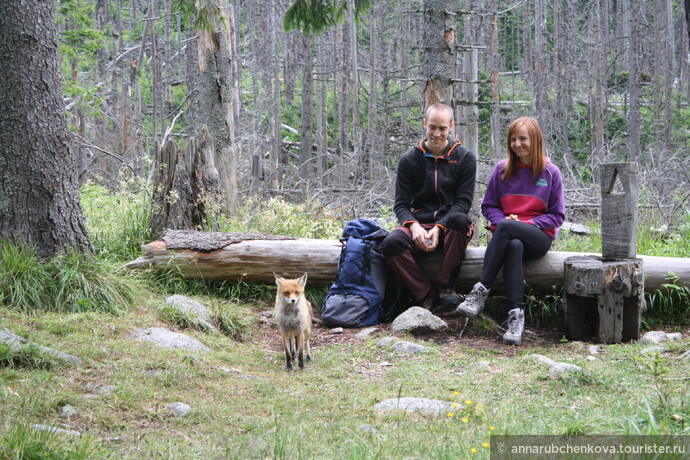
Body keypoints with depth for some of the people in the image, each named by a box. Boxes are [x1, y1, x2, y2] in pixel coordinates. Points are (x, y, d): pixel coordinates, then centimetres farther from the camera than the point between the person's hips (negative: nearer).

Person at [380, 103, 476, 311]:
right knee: (391, 244, -32)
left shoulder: (465, 158, 4)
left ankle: (446, 286, -21)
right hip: (420, 223, 1)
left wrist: (439, 227, -20)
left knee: (460, 219, -39)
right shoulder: (410, 159, 7)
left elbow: (463, 202, -3)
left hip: (449, 226, -1)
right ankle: (424, 294, -13)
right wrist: (413, 225, -19)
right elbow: (401, 204, 4)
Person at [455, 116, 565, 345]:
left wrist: (528, 223, -11)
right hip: (507, 234, 2)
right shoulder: (502, 169, 10)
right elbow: (488, 206, 14)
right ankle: (516, 315, -46)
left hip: (539, 236, -2)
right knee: (514, 247, -38)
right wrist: (502, 220, -9)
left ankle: (481, 292, -38)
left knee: (506, 229, -36)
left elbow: (557, 215, 5)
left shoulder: (550, 172, 4)